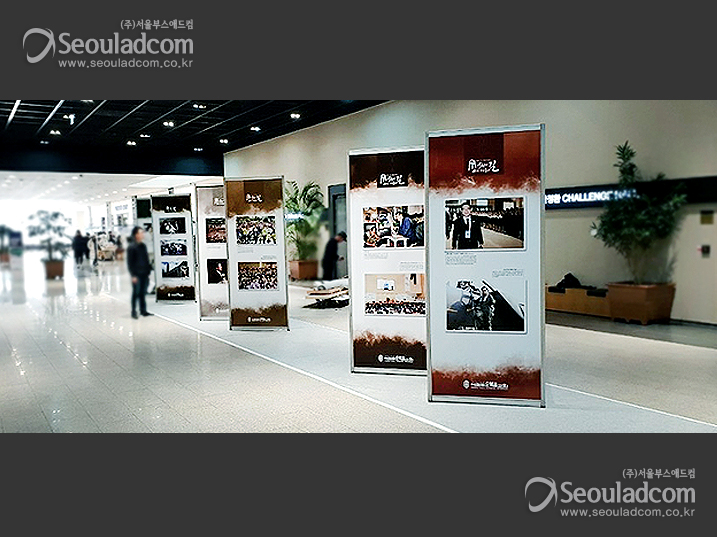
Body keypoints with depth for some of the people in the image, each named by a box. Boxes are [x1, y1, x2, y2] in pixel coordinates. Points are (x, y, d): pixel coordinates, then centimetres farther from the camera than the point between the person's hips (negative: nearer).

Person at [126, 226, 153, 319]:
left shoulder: (143, 246, 11)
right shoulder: (131, 247, -8)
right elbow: (130, 263, -9)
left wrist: (148, 271, 14)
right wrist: (133, 275, -13)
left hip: (144, 274, 6)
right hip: (137, 275, -6)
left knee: (143, 293, 11)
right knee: (136, 293, 1)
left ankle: (143, 310, 17)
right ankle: (134, 312, 9)